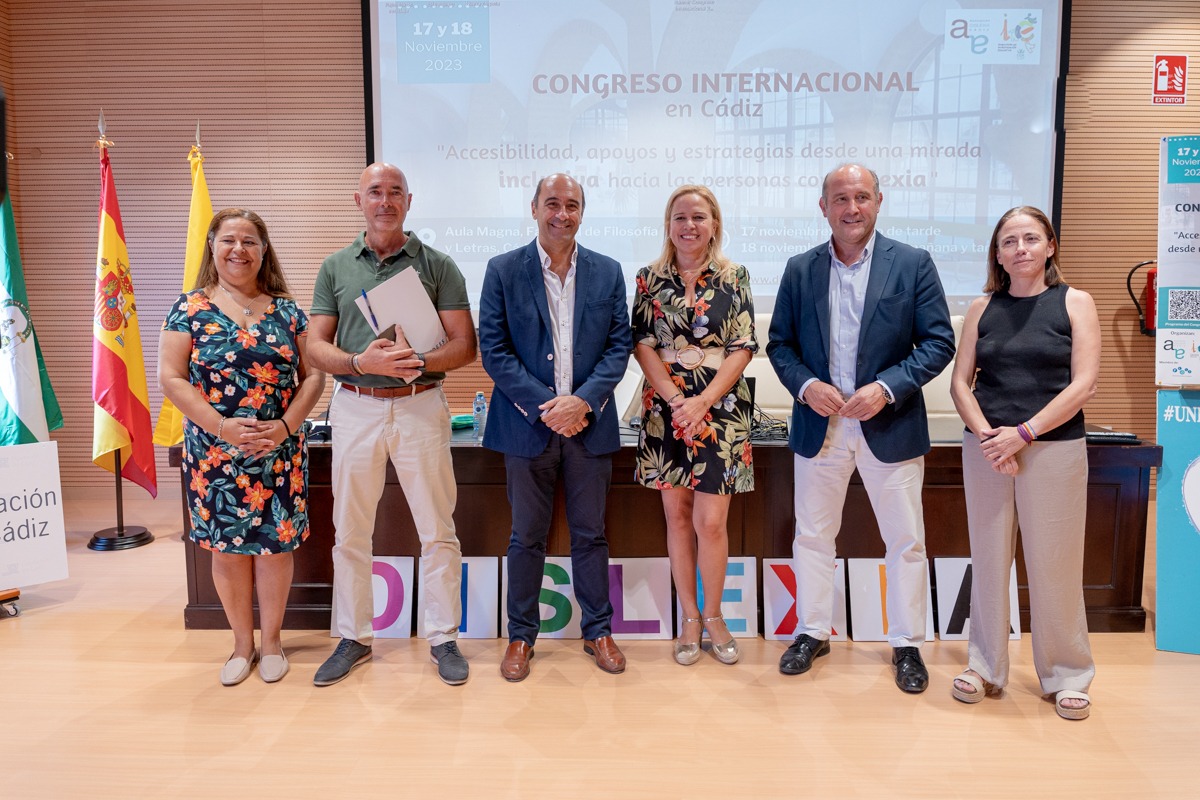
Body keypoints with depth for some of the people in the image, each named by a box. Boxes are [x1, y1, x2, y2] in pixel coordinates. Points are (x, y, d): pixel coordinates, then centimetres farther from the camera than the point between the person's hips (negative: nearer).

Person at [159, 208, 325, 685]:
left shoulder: (286, 311, 4)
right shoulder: (190, 309, 1)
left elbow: (313, 374, 2)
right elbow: (171, 378, -5)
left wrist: (287, 423, -12)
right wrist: (221, 425, -15)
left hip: (280, 452, 1)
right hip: (215, 453, 0)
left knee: (275, 544, 4)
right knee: (229, 547, 8)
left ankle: (271, 641, 24)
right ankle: (242, 645, 26)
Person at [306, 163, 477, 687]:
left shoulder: (436, 265, 2)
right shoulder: (335, 268, 9)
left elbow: (464, 345, -2)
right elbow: (317, 348, 5)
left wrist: (419, 362, -21)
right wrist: (361, 362, -15)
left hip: (420, 407, -2)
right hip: (355, 408, 2)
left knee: (437, 530, 4)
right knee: (350, 531, 10)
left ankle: (444, 639, 19)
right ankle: (353, 638, 26)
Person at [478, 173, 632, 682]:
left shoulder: (608, 272, 5)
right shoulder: (503, 271, -1)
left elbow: (619, 347, 1)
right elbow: (494, 350, -5)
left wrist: (582, 400, -13)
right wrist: (544, 407, -14)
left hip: (590, 425, 2)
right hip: (528, 425, -1)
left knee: (590, 534, 12)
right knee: (527, 537, 9)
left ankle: (598, 631, 28)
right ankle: (521, 636, 25)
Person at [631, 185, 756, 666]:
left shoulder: (734, 278, 1)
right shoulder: (650, 279, 4)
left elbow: (743, 348, -3)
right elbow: (642, 344, 0)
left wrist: (702, 402, -14)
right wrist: (675, 399, -13)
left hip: (719, 409, -1)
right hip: (665, 409, 2)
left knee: (710, 520, -3)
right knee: (678, 515, 8)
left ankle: (713, 614, 18)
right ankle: (689, 617, 22)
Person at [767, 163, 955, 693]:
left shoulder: (913, 265, -3)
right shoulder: (800, 270, 4)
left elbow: (939, 342, -5)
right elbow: (780, 344, 6)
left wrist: (887, 387, -18)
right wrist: (806, 385, -12)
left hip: (891, 426, -2)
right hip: (819, 425, 2)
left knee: (905, 541, 8)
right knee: (812, 535, 12)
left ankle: (906, 644, 25)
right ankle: (813, 633, 29)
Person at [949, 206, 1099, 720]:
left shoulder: (1075, 303, 2)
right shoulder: (982, 308, 9)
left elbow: (1083, 385, -7)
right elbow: (960, 382, 5)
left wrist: (1022, 434, -15)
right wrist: (987, 435, -11)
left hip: (1054, 448, -2)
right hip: (984, 449, 2)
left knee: (1054, 564, 2)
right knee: (988, 559, 7)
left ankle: (1067, 675, 20)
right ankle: (985, 667, 19)